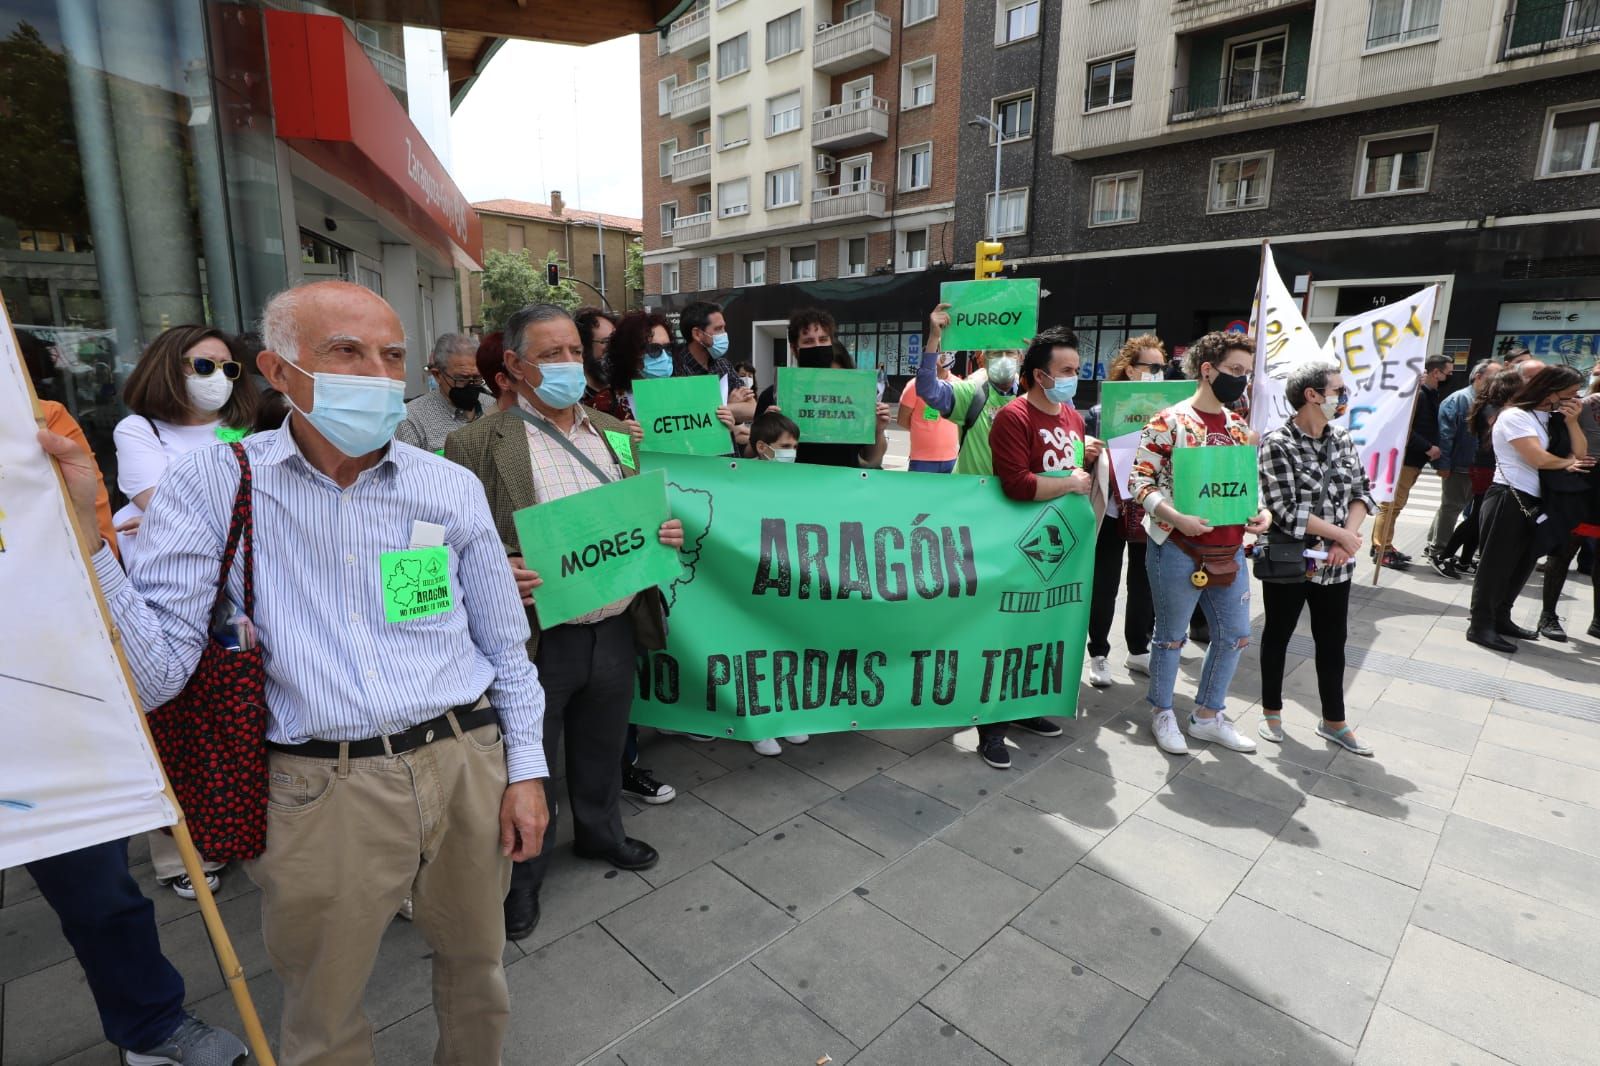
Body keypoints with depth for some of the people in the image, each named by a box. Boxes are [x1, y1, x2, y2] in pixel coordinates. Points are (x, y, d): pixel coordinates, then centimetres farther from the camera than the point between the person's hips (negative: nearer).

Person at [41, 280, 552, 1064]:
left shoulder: (452, 487, 0)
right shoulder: (210, 484, -5)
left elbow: (505, 647, 5)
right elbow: (155, 673, -11)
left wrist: (526, 767, 3)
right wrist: (85, 535, -21)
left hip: (467, 767, 2)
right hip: (322, 792, -2)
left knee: (476, 970, 24)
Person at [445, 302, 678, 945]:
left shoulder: (613, 433, 9)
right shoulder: (477, 445, -9)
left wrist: (663, 532, -4)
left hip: (616, 627, 5)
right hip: (535, 638, -5)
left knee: (602, 749, 24)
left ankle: (600, 833, 49)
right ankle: (522, 874, 37)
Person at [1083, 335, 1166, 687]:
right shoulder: (1100, 414, -6)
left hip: (1150, 513, 4)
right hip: (1111, 512, -3)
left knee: (1145, 585, 15)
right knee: (1104, 587, 6)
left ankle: (1139, 650, 32)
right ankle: (1099, 655, 20)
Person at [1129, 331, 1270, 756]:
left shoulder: (1240, 427, 10)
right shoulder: (1170, 421, -11)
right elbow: (1139, 480, -14)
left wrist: (1261, 512, -1)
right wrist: (1176, 517, -25)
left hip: (1229, 551, 7)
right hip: (1178, 550, -7)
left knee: (1234, 635, 14)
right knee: (1171, 635, 8)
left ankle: (1208, 716, 32)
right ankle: (1162, 713, 28)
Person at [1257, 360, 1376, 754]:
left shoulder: (1342, 438, 5)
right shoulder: (1277, 444, -15)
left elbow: (1361, 492, 5)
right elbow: (1286, 511, -19)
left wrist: (1346, 538, -11)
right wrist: (1343, 535, -13)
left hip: (1335, 565, 6)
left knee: (1333, 642, 15)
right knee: (1277, 636, 11)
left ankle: (1333, 721, 30)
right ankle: (1271, 712, 28)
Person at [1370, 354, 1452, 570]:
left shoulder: (1431, 395, 13)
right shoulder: (1416, 394, -15)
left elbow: (1428, 427, 17)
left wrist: (1434, 448, 1)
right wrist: (1428, 447, -19)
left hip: (1414, 459, 10)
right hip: (1405, 458, -10)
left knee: (1395, 504, 14)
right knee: (1391, 504, -5)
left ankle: (1383, 546, 21)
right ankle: (1381, 549, -1)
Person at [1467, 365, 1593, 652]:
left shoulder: (1552, 418, 15)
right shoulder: (1515, 416, -11)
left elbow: (1581, 453, 11)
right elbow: (1539, 459, -19)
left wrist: (1572, 421, -2)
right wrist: (1568, 462, 0)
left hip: (1534, 501, 9)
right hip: (1508, 500, -9)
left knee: (1522, 564, 13)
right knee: (1495, 563, -5)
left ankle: (1500, 618, 23)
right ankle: (1480, 626, 0)